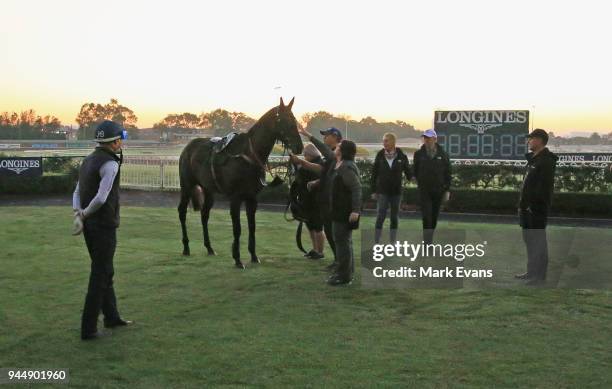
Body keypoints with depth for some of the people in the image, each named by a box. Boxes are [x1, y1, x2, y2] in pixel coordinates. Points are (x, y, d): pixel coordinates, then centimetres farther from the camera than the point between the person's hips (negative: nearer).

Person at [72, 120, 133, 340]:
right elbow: (101, 198, -24)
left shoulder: (89, 160, 12)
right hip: (104, 227, -9)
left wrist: (78, 216, -4)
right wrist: (84, 214, -8)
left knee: (105, 273, 20)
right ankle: (88, 329, 4)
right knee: (99, 277, -1)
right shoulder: (110, 164, -17)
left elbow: (77, 192, 8)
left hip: (90, 226, 9)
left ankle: (112, 317, 33)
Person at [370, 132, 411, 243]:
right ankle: (376, 242, -2)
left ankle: (392, 242, 17)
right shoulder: (380, 156, -1)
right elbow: (374, 174, 2)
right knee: (380, 217, -6)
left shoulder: (401, 157, -2)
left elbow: (408, 173, 4)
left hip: (397, 192, 1)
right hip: (382, 192, -1)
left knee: (394, 218, 9)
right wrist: (373, 191, 0)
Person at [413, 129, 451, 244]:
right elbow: (415, 171, 11)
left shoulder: (443, 155, 0)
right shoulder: (419, 154, 0)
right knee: (426, 216, -11)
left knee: (434, 217, 8)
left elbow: (447, 173, 3)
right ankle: (427, 243, -9)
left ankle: (429, 240, 22)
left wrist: (447, 190, -1)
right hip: (424, 190, -1)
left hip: (438, 191, 1)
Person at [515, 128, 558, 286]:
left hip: (537, 208, -10)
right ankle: (532, 271, 27)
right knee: (529, 240, 17)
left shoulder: (546, 161, -15)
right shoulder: (533, 159, 17)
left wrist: (533, 203, -22)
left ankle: (539, 276, 1)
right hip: (528, 207, 10)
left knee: (538, 242, -5)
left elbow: (544, 187, -22)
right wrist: (523, 203, 16)